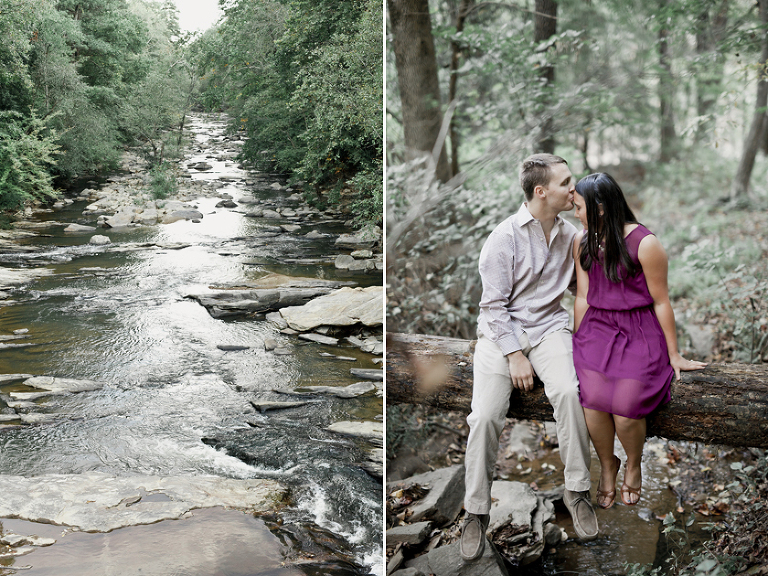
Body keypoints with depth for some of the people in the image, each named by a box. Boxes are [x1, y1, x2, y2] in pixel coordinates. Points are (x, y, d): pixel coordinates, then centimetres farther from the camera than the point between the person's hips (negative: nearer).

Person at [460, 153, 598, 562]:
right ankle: (476, 512, -3)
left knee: (568, 393, -28)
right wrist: (515, 356, -15)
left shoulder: (569, 234, 9)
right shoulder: (504, 237, -8)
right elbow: (494, 305, -9)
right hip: (501, 332, -3)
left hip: (548, 327, 3)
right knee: (485, 416, -20)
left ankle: (577, 490, -12)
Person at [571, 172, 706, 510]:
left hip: (640, 330, -4)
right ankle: (607, 466, 6)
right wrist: (577, 345, 14)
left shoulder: (644, 244, -13)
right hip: (598, 327, 4)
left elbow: (660, 301, -6)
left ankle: (633, 465, 10)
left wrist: (673, 355, 0)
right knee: (592, 398, -23)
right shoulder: (583, 241, 5)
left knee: (625, 406, -24)